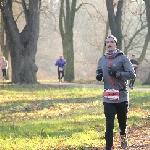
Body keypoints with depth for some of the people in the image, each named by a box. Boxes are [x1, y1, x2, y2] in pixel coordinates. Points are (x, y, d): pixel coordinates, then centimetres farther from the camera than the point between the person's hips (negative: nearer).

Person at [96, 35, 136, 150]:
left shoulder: (122, 58, -5)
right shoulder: (102, 59, 10)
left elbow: (132, 74, -11)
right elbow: (99, 71, 27)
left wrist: (117, 73, -21)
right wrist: (98, 75, 3)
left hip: (122, 96, -2)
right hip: (108, 98, 2)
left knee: (122, 121, 12)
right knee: (109, 124, -5)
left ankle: (123, 136, 43)